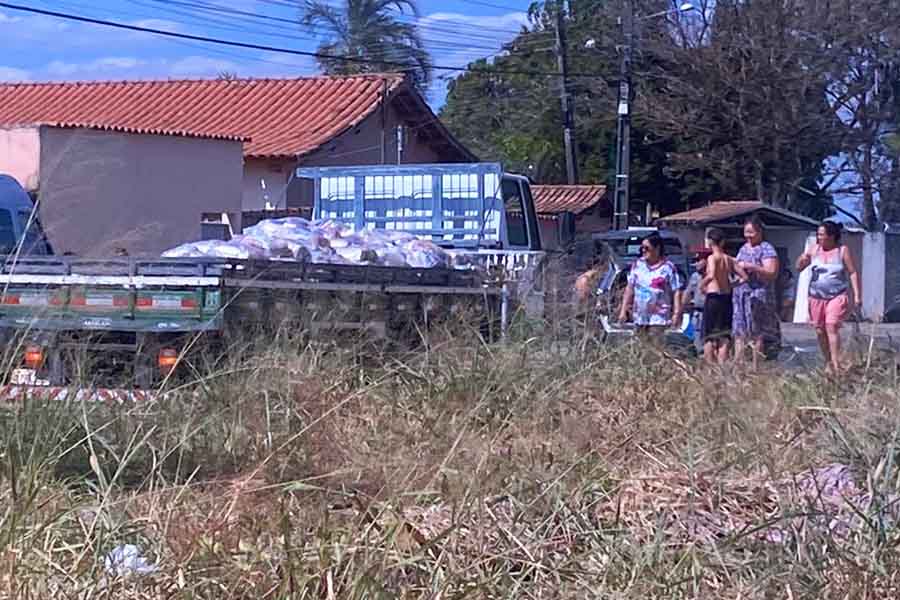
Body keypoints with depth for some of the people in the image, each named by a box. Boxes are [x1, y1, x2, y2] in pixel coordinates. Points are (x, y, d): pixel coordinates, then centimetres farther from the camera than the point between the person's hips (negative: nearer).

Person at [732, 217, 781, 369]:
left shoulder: (766, 249, -5)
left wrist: (752, 267, -22)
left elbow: (772, 273, -14)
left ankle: (756, 367, -2)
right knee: (739, 331, 3)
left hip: (759, 294, -7)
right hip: (740, 294, 7)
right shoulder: (743, 248, 18)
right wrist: (736, 268, 8)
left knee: (757, 333, -5)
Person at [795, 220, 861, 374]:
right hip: (817, 297, 4)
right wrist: (803, 260, -12)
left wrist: (857, 295, -5)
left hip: (837, 296, -4)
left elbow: (853, 273, 1)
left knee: (831, 327, -18)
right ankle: (827, 363, 17)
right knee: (820, 331, 5)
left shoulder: (842, 250, -3)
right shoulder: (815, 249, 6)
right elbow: (799, 267, 11)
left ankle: (836, 364, -19)